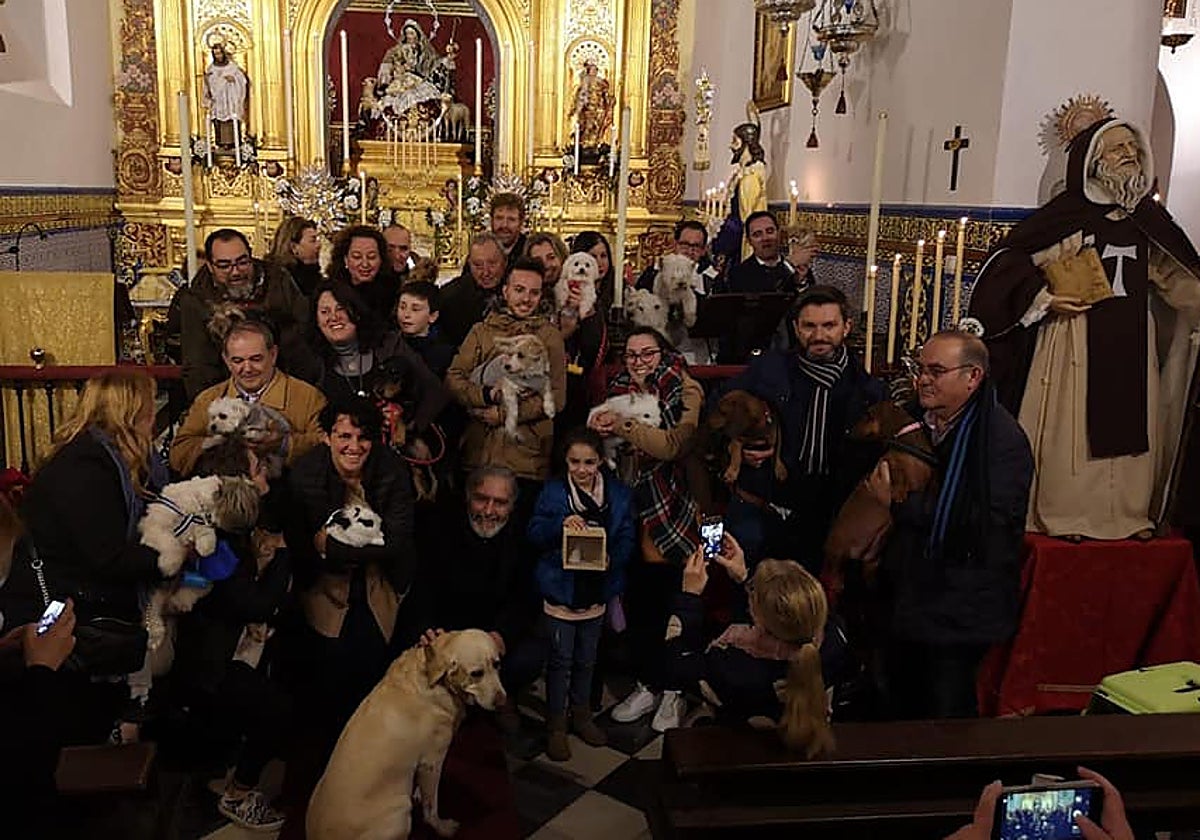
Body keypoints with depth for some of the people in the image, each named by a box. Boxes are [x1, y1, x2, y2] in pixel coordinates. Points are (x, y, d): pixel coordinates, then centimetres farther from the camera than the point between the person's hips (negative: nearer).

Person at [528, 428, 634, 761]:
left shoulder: (619, 493, -2)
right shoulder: (552, 492, -8)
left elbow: (626, 538, -1)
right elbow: (535, 535, -10)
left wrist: (612, 559, -21)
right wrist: (560, 524, -28)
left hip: (596, 589, 3)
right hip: (561, 587, -3)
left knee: (586, 658, 19)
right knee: (561, 659, 5)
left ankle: (581, 715, 37)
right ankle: (556, 726, 19)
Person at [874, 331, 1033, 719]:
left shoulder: (1004, 439, -14)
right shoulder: (911, 419, 6)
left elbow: (987, 523, -24)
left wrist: (899, 503, -20)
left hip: (957, 610, -6)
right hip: (904, 596, 7)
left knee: (946, 715, 2)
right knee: (902, 706, 18)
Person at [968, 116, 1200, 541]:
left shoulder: (1148, 218, 13)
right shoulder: (1067, 212, -4)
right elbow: (1008, 259, -6)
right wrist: (1044, 297, -14)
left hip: (1132, 341, 5)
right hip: (1075, 338, -5)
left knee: (1130, 423, 6)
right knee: (1072, 426, -3)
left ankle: (1128, 511, 17)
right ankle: (1064, 514, 5)